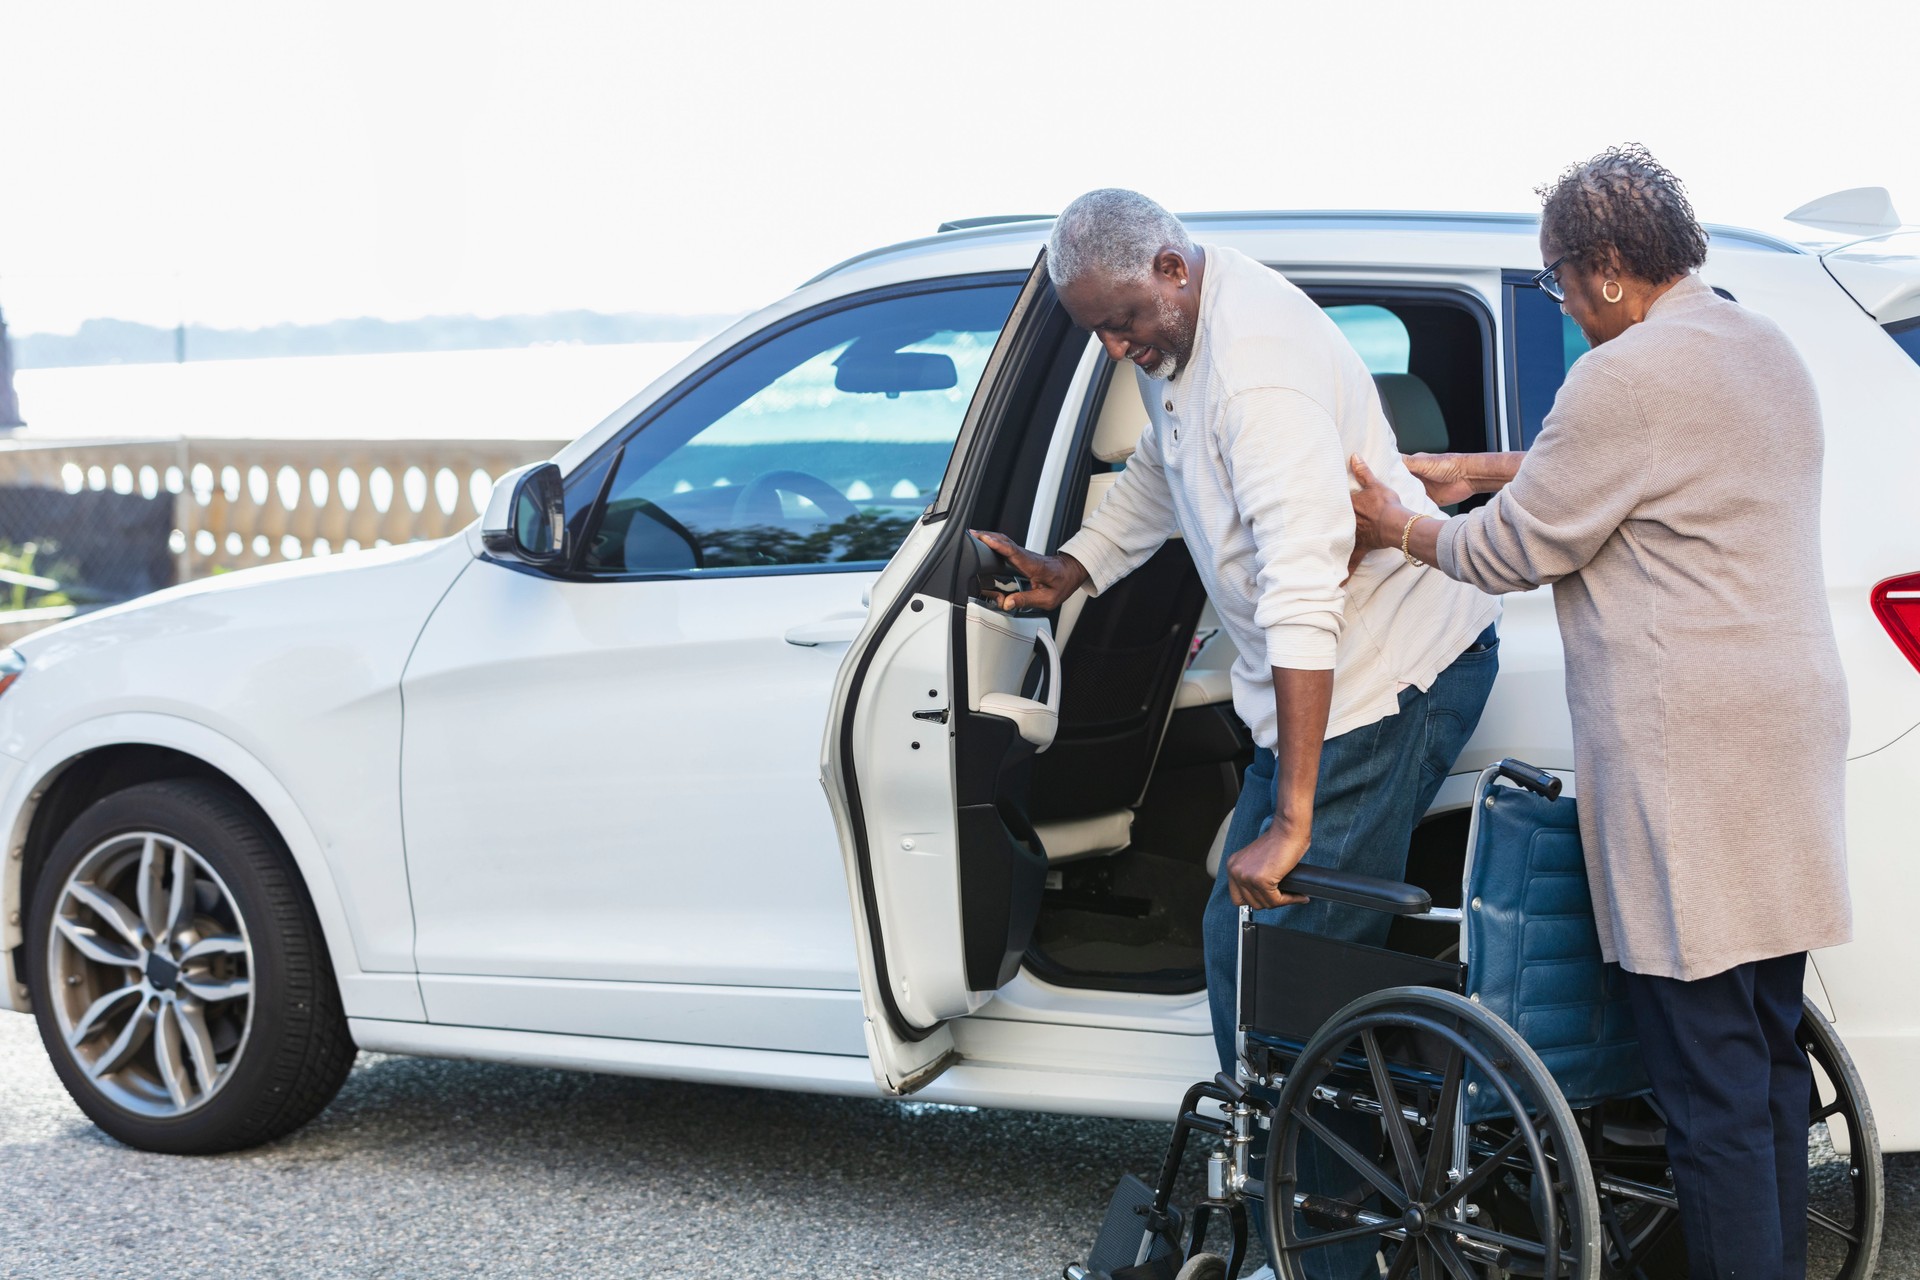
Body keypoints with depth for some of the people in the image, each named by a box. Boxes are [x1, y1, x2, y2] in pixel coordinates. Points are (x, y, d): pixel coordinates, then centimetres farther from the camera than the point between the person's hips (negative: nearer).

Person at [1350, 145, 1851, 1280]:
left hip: (1690, 756, -10)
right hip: (1790, 728, 10)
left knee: (1711, 1083, -4)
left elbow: (1512, 552, -7)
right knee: (1772, 1050, 18)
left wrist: (1397, 524, 10)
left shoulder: (1628, 378, -17)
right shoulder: (1766, 349, 14)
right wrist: (1480, 470, 29)